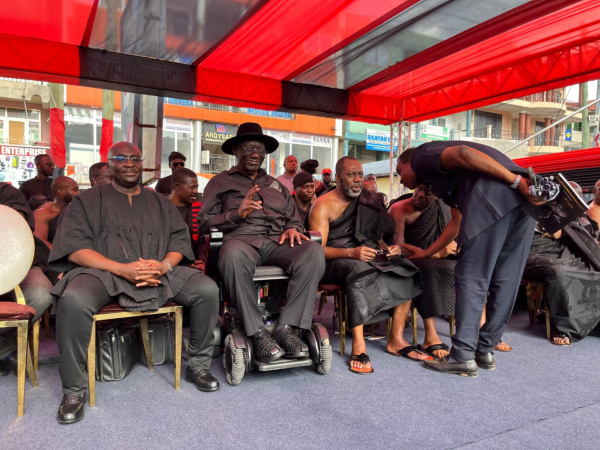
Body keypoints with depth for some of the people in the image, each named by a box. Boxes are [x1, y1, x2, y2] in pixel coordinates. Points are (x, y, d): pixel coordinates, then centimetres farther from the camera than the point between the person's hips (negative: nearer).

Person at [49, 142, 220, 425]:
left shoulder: (160, 203, 21)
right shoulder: (88, 200, 12)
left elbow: (180, 239, 11)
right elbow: (75, 248, -2)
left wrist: (165, 265, -13)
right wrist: (122, 269, -17)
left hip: (159, 272, 3)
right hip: (104, 272, -2)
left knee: (207, 290, -19)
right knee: (74, 300, -35)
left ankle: (198, 366, -1)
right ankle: (74, 389, -13)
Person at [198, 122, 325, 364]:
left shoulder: (276, 185, 30)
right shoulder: (220, 182, 18)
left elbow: (294, 219, 26)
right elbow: (204, 224, 7)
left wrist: (293, 229, 1)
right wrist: (237, 213, -9)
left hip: (277, 242, 4)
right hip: (241, 239, -3)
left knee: (314, 251, -29)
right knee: (233, 254, -42)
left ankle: (286, 328, -27)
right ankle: (258, 333, -29)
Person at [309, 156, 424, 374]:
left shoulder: (367, 201, 13)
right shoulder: (323, 206, -6)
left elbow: (380, 234, 15)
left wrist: (389, 248, -9)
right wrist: (351, 253, -31)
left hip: (363, 256, 6)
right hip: (331, 262, -6)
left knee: (405, 268, -15)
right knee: (361, 270, -38)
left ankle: (396, 340, -13)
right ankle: (358, 346, -34)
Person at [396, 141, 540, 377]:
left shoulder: (421, 157, 13)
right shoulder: (441, 179, 36)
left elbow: (462, 153, -7)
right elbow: (459, 222, 38)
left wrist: (517, 181, -13)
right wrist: (427, 253, 45)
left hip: (493, 195, -9)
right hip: (522, 199, 9)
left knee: (471, 278, -3)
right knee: (505, 280, 11)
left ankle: (463, 357, 1)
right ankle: (485, 350, 20)